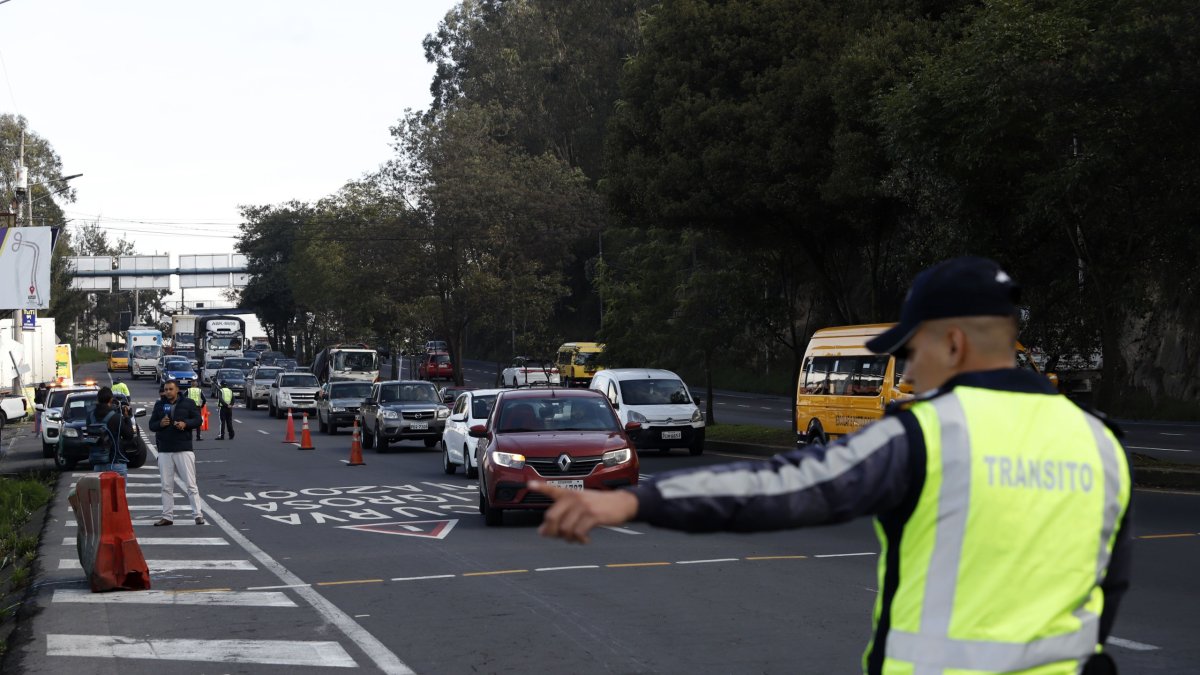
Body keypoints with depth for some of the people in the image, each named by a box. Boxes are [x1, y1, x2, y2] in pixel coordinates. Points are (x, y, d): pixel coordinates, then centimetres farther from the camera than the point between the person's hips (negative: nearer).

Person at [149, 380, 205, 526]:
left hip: (184, 449, -3)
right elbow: (151, 424, 12)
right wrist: (160, 424, -10)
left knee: (191, 484, -4)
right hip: (164, 451, 3)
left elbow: (198, 420, 2)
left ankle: (198, 515, -2)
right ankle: (167, 516, 13)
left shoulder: (187, 403, 3)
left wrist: (185, 424, -16)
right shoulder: (159, 405, 11)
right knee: (166, 486, 7)